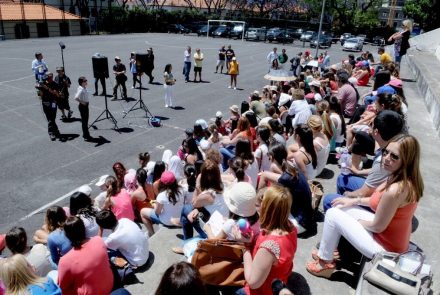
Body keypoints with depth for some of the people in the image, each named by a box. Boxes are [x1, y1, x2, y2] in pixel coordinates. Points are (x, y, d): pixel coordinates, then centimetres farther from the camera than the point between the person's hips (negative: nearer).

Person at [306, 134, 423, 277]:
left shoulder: (394, 190, -34)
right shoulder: (408, 179, -5)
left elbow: (378, 227, -22)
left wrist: (356, 221, -3)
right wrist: (355, 200, 8)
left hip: (386, 247, -9)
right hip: (394, 238, 9)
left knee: (332, 215, -5)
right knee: (341, 209, 13)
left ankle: (325, 263, 15)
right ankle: (327, 252, 27)